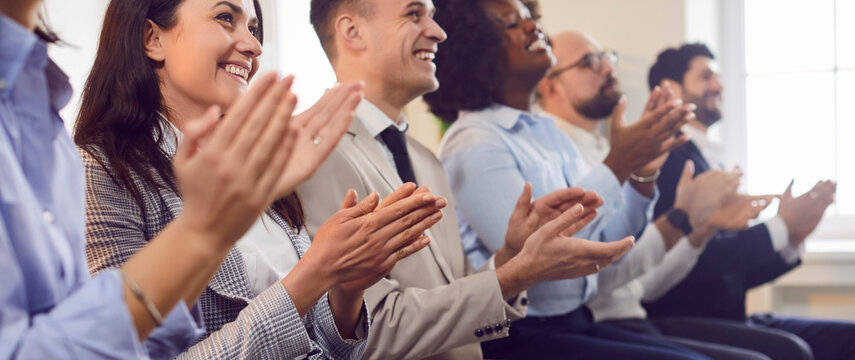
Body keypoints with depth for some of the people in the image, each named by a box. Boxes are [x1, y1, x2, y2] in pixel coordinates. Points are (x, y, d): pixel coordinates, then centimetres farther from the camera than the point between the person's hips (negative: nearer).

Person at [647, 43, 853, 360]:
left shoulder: (712, 161, 18)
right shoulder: (669, 154, -9)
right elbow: (693, 257, -19)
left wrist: (794, 238, 5)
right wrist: (781, 226, -10)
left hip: (727, 317, 9)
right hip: (680, 322, -9)